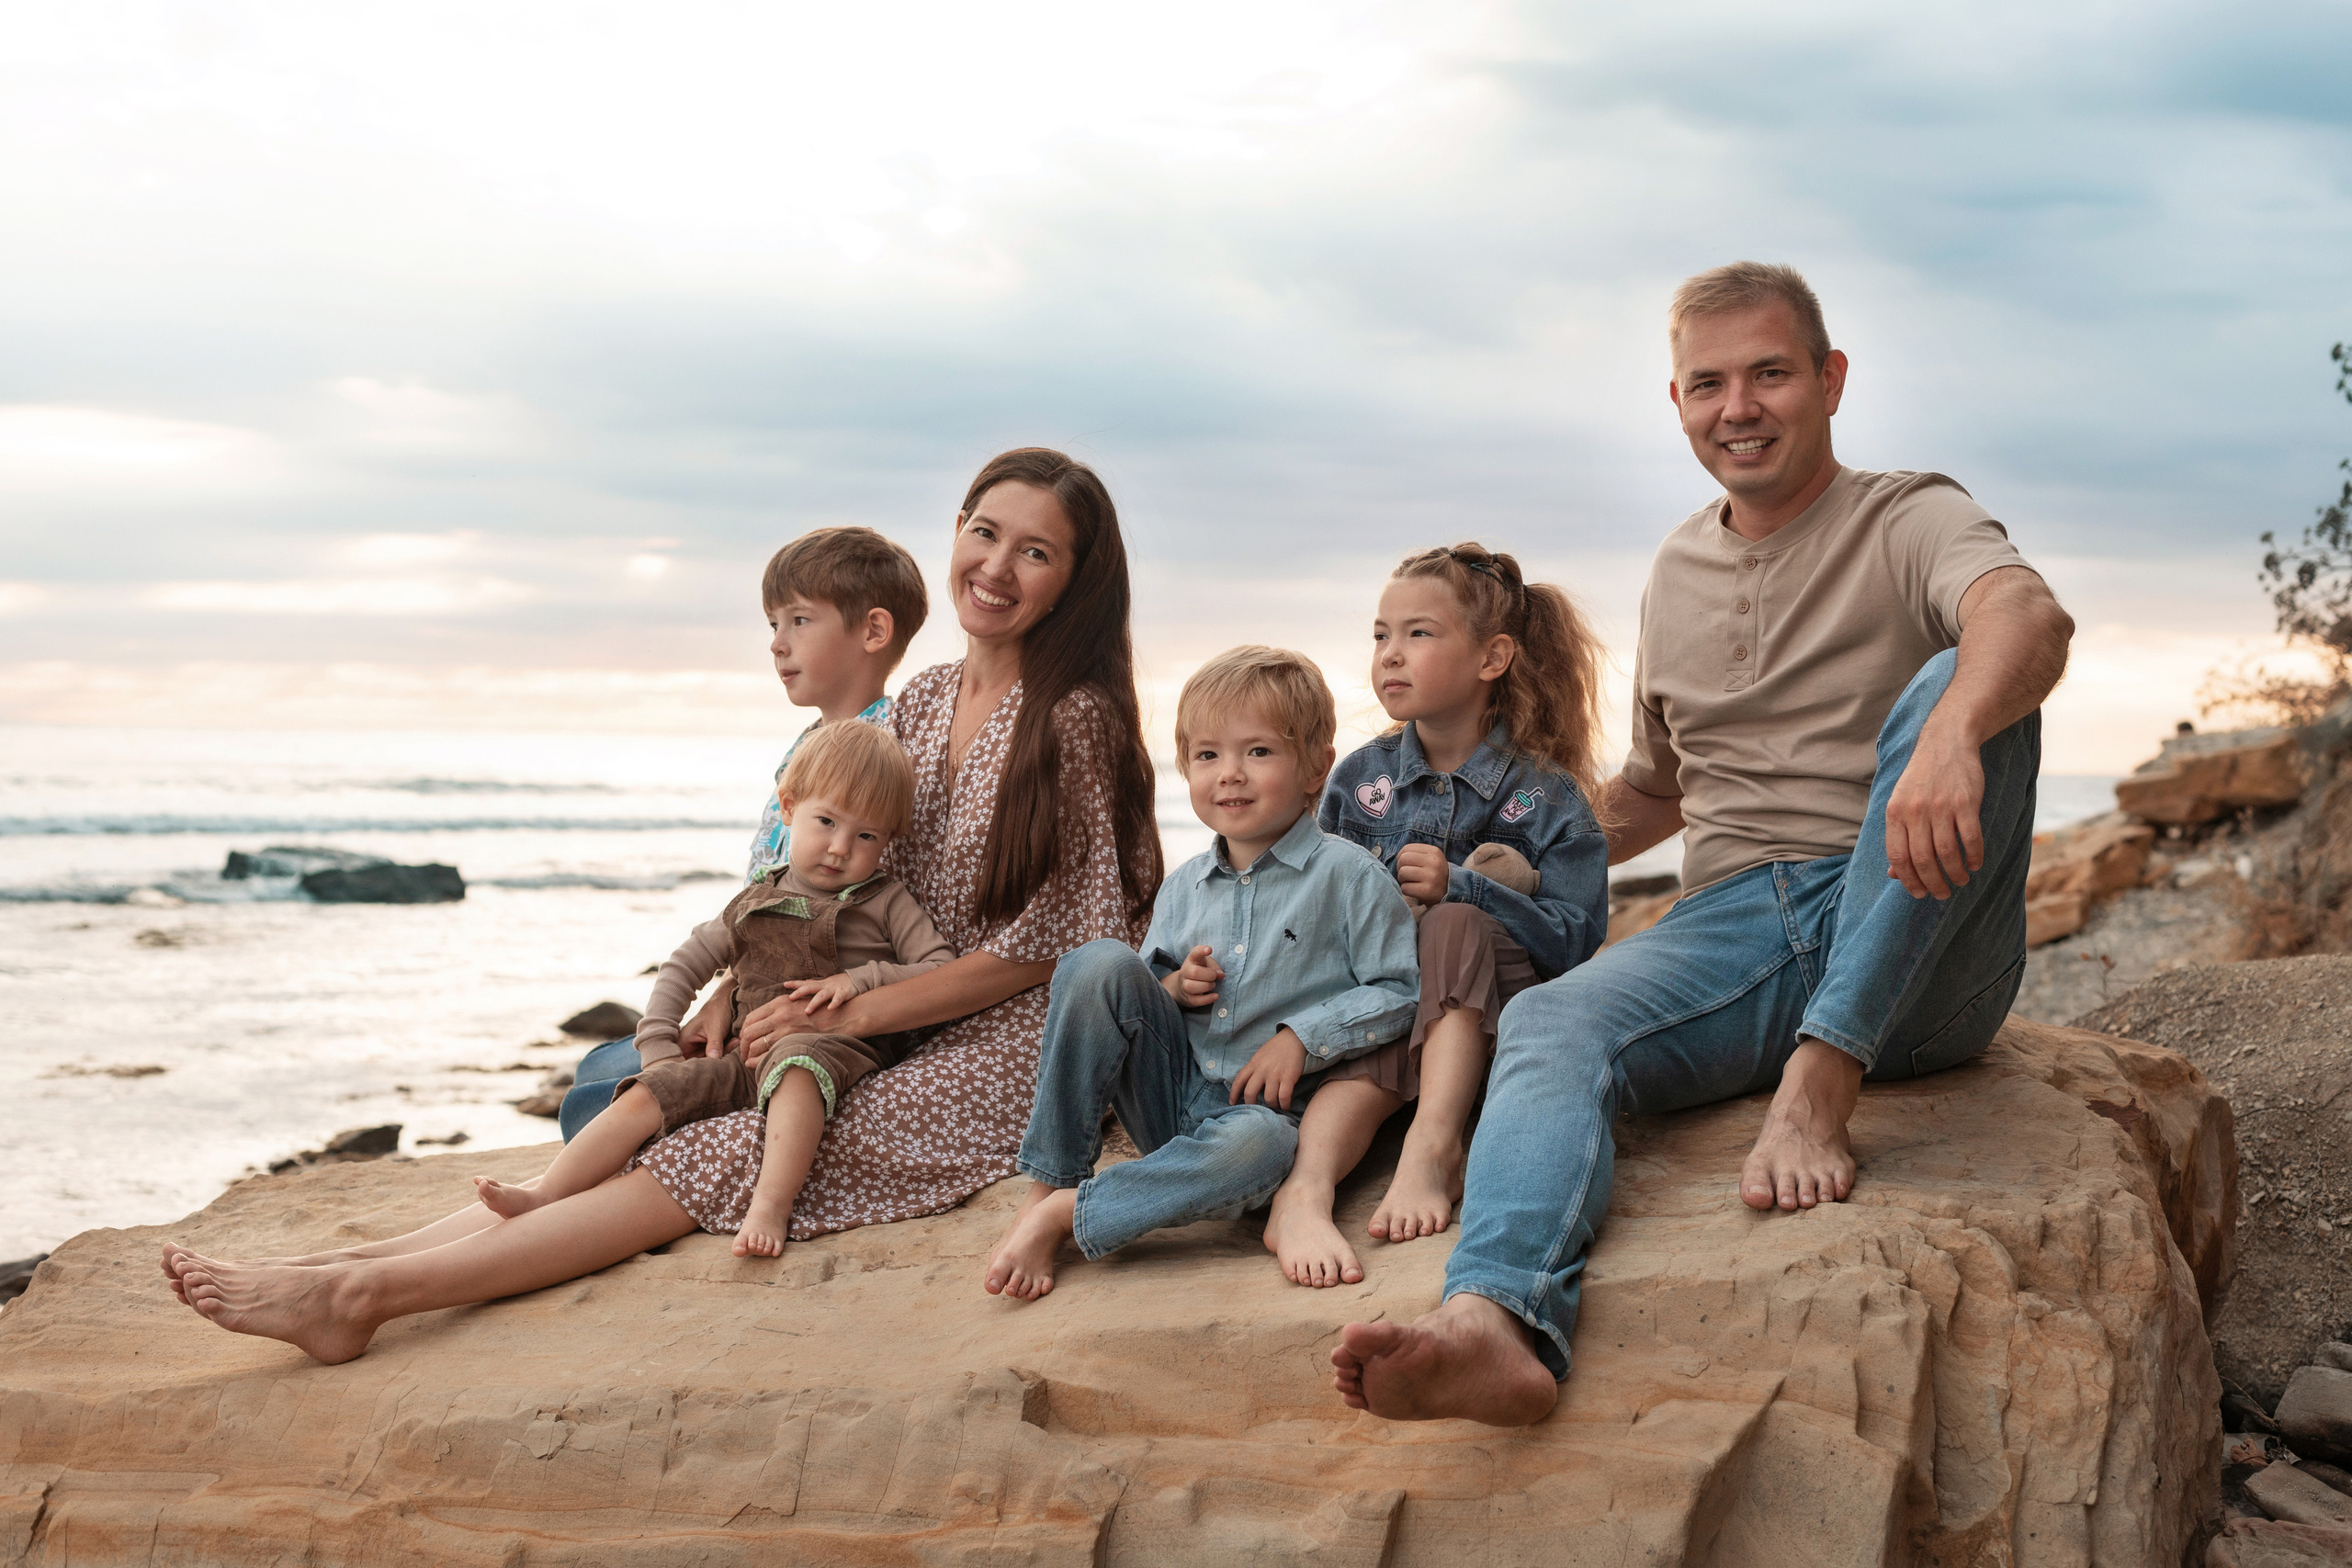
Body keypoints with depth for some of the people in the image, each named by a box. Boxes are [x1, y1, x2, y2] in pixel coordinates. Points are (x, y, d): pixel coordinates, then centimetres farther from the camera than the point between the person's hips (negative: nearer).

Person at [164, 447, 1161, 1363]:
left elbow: (1042, 946, -12)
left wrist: (847, 1014, -13)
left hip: (1007, 1058, -7)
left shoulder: (1076, 719, -11)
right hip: (904, 1038, 7)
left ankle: (361, 1293, -29)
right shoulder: (922, 701, 12)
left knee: (723, 1158, -22)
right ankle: (354, 1264, -20)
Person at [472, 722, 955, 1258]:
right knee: (647, 1094, -16)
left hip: (841, 1049, -4)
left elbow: (943, 973, 1)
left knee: (796, 1059, -41)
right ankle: (542, 1195, -15)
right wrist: (657, 1046, 11)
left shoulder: (887, 902, 9)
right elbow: (685, 966, 24)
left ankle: (770, 1205, -48)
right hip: (748, 1058, 4)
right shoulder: (754, 906, 18)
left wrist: (862, 979, -12)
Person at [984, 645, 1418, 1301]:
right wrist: (1171, 989, -3)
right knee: (1100, 963, -19)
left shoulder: (1349, 876, -3)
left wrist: (1303, 1036, -16)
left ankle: (1069, 1213, -24)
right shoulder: (1183, 887, 12)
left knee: (1254, 1147, -41)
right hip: (1172, 1093, 4)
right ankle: (1046, 1183, -18)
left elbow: (1402, 990, -6)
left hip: (1266, 1106, -4)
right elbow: (1123, 999, 20)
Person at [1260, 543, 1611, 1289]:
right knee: (1366, 1061, -33)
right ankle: (1304, 1193, -61)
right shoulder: (1358, 778, 11)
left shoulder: (1544, 795, 0)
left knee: (1456, 924, -33)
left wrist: (1458, 888, -20)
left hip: (1489, 1012, -2)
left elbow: (1573, 940, -10)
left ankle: (1433, 1146, -44)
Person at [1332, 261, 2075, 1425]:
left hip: (1914, 960, -3)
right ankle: (1495, 1319, -57)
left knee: (1957, 689, -30)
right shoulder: (1677, 573, 21)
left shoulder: (1908, 522, 4)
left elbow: (2028, 615, -22)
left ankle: (1819, 1088, -34)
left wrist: (1950, 737, -44)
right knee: (1548, 1022, -27)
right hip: (1733, 928, 4)